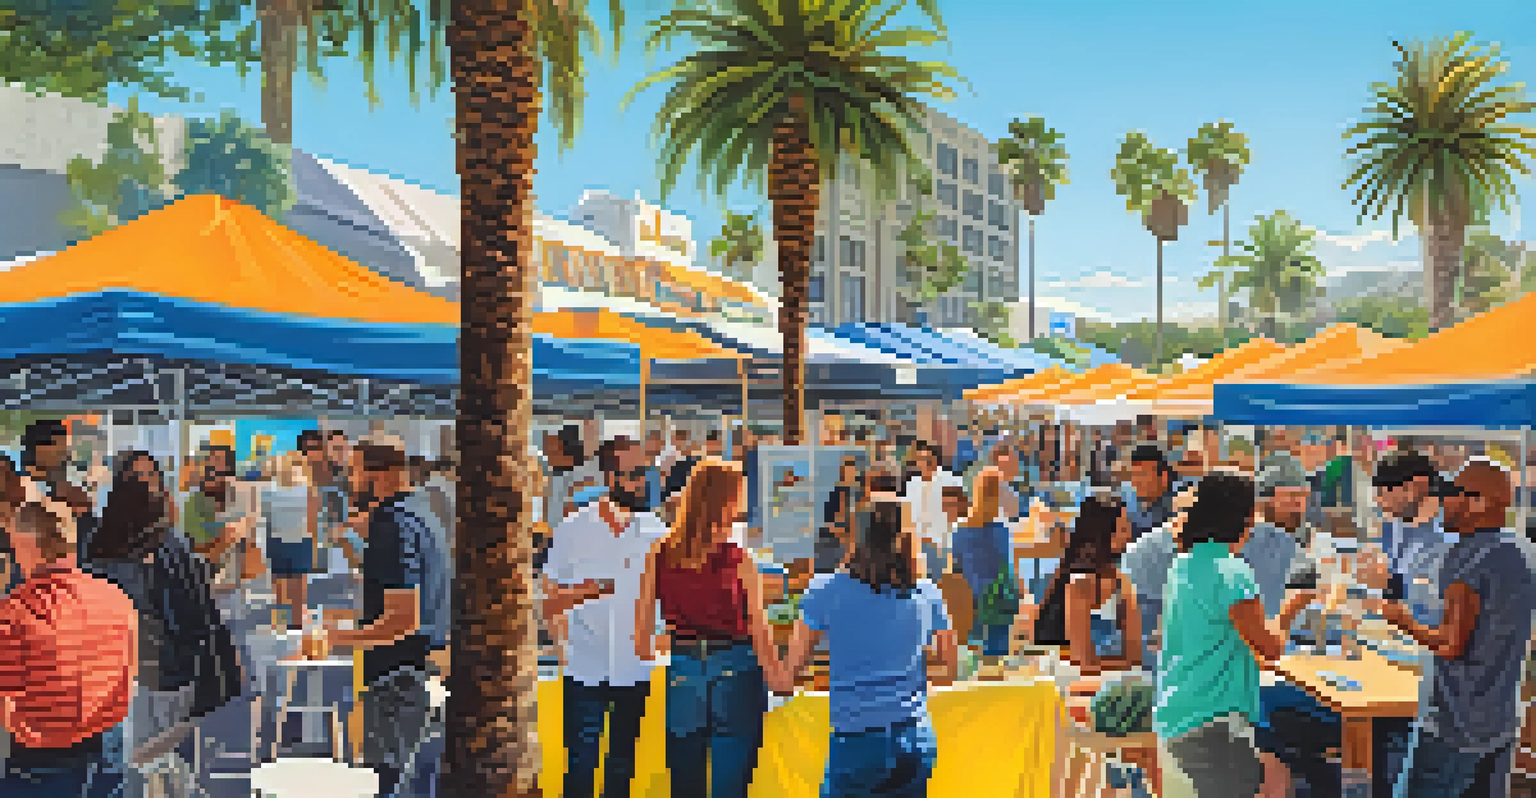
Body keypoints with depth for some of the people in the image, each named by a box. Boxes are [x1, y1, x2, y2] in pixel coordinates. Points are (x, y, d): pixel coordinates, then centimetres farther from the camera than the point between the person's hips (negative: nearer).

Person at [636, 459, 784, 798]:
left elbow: (641, 635, 0)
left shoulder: (658, 556, -4)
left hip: (680, 677, 3)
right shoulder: (740, 560, -12)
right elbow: (760, 633, -9)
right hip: (736, 674, -3)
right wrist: (778, 681, 3)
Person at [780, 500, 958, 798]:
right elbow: (949, 667, 14)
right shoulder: (926, 594, 4)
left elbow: (786, 676, -4)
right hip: (917, 740, 4)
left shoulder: (827, 590, -4)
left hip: (856, 742, -3)